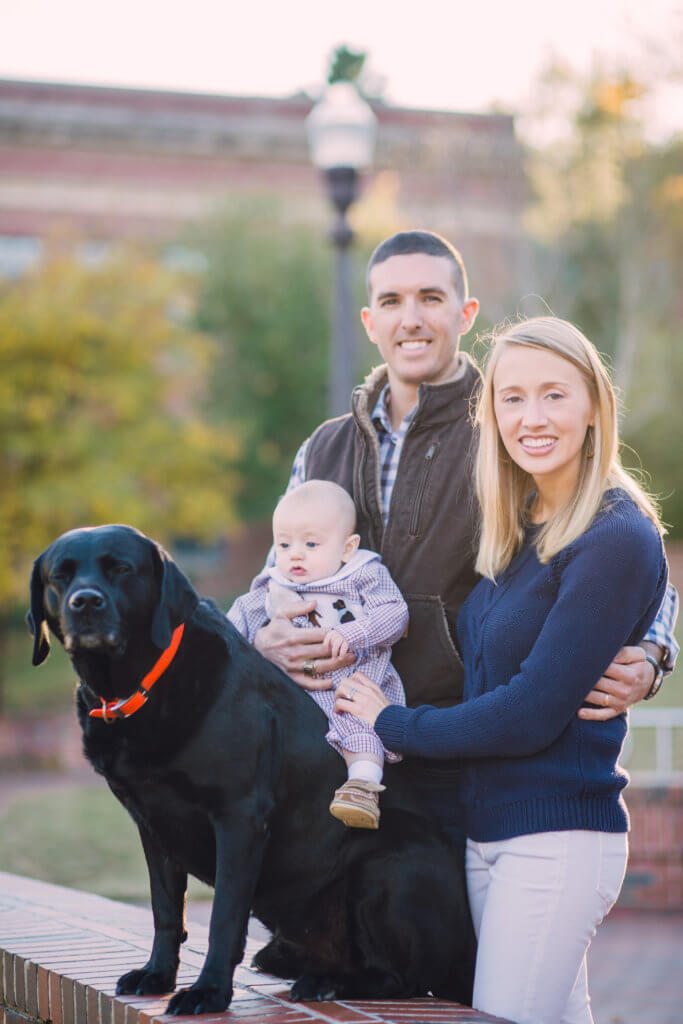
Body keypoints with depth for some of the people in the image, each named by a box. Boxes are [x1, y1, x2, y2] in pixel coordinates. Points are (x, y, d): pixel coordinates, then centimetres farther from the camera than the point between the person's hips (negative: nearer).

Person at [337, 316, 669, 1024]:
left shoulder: (616, 540, -14)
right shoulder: (514, 530, 11)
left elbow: (530, 715, -17)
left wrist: (392, 724, -5)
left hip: (555, 842, -8)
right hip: (486, 831, 8)